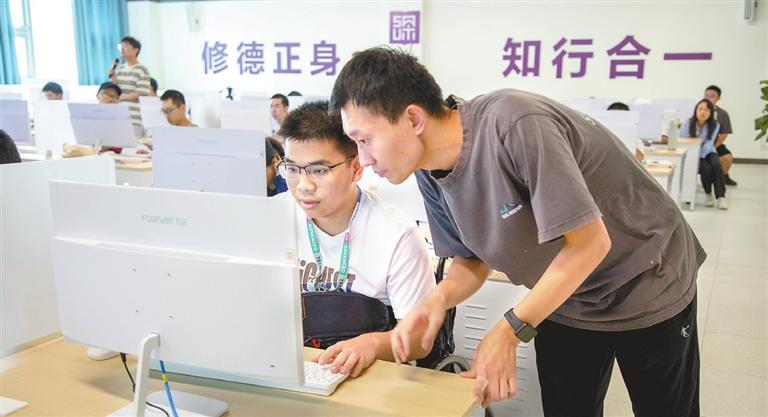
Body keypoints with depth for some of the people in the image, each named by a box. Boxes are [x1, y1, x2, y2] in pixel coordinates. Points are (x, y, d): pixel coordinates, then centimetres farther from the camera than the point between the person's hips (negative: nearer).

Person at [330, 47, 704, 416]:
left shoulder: (516, 126, -36)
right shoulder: (429, 171, -13)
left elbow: (589, 243, -31)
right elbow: (472, 260, -4)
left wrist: (509, 332, -28)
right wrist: (439, 298, -26)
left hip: (647, 285, -5)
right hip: (565, 299, 5)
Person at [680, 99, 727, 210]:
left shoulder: (714, 125, -8)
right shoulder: (688, 123, -12)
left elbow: (709, 145, -14)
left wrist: (699, 155, -29)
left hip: (707, 153, 2)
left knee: (716, 165, -31)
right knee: (706, 168, -30)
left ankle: (721, 197, -29)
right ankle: (709, 194, -4)